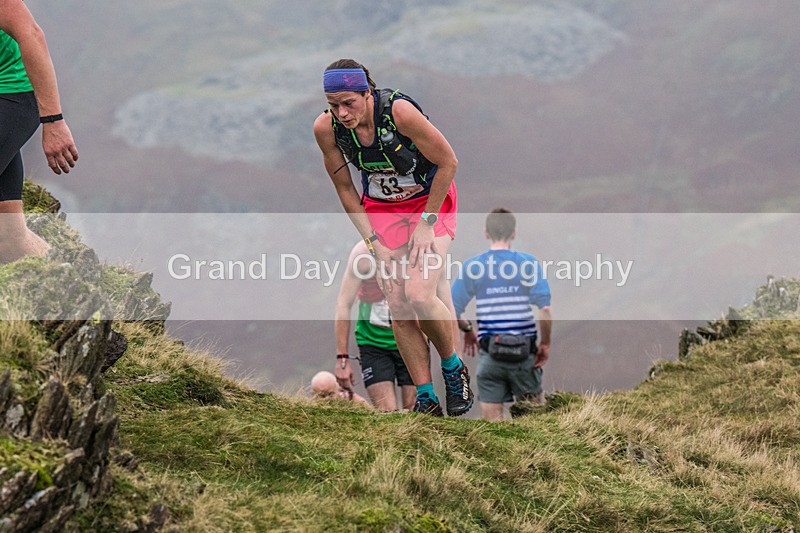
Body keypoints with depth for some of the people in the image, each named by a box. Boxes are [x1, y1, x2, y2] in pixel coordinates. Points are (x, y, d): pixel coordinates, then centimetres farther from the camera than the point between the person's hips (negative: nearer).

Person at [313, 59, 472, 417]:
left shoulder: (400, 112, -30)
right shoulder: (325, 128, -17)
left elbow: (448, 162, -17)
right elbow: (345, 190, -3)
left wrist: (427, 223, -15)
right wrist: (374, 243, -8)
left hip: (430, 200, -4)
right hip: (380, 209, 4)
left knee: (418, 295, -20)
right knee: (399, 310, -6)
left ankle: (454, 368, 4)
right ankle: (425, 398, 3)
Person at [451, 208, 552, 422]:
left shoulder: (471, 267, 0)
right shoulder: (528, 263, -4)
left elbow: (452, 311, 1)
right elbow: (544, 310, -13)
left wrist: (468, 330, 20)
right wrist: (545, 344, -1)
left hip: (489, 352, 1)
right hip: (523, 352, -1)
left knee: (491, 420, 5)